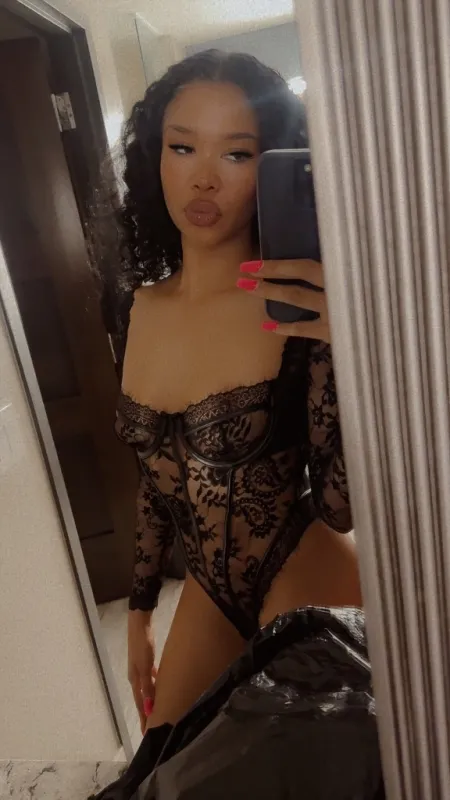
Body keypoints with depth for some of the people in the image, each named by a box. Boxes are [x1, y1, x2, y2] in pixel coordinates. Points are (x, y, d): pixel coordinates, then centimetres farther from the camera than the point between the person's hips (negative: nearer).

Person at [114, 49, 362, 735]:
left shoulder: (297, 310, -19)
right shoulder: (145, 306, -2)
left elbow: (340, 508, -21)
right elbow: (157, 475, 6)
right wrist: (140, 609, 13)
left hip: (305, 582, -5)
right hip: (210, 591, 6)